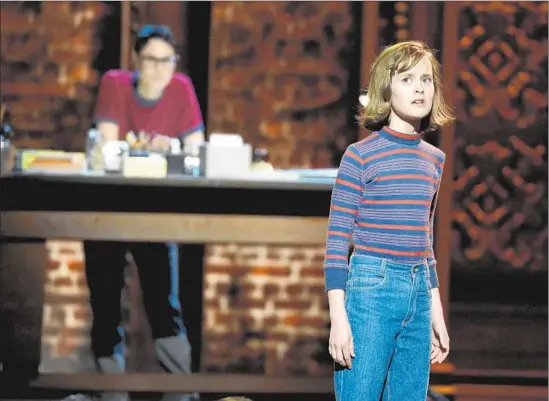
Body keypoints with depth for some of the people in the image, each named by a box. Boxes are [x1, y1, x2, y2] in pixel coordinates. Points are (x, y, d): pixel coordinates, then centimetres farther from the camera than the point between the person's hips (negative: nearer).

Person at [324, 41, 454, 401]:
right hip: (370, 288, -6)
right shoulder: (360, 156, -5)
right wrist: (338, 318, -12)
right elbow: (337, 239, -6)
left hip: (418, 291, 6)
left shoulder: (434, 159, 12)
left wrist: (437, 313, 19)